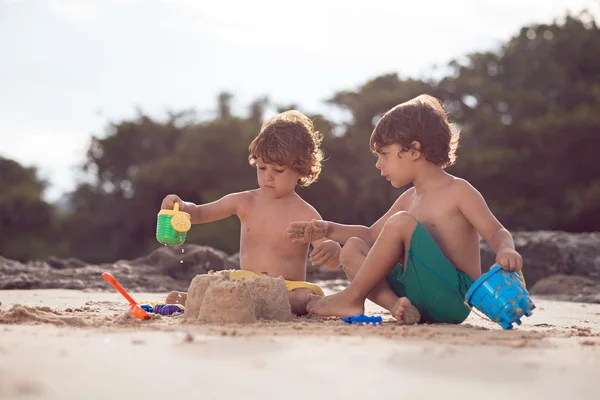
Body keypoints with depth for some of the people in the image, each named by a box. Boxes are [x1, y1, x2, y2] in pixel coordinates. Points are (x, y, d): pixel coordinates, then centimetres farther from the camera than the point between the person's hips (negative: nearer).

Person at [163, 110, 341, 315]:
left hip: (288, 289, -3)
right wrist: (182, 206, -12)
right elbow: (199, 213, 13)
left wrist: (331, 250, -30)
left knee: (306, 298, -39)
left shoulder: (306, 215, -2)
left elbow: (334, 263, -4)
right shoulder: (245, 202, 8)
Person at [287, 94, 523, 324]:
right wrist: (328, 230, 16)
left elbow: (496, 232, -10)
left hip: (452, 297, -8)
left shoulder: (458, 191, -3)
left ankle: (352, 299, -11)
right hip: (415, 293, 8)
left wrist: (506, 251, -33)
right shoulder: (409, 199, 19)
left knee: (401, 222, -24)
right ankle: (396, 305, -20)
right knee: (352, 249, 4)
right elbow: (372, 235, 29)